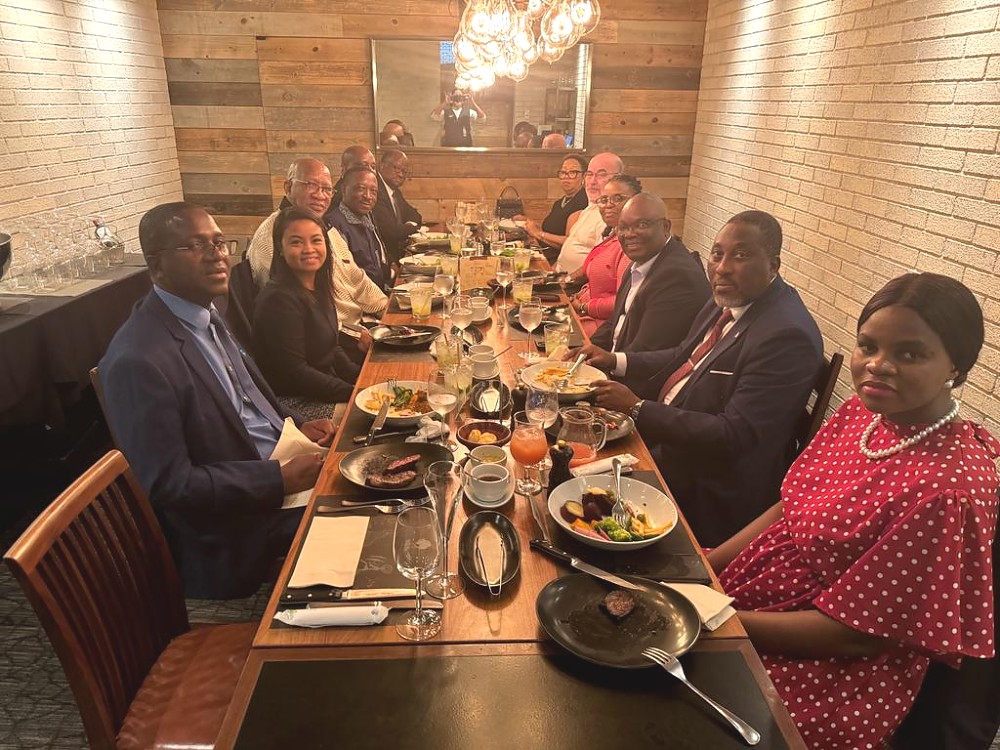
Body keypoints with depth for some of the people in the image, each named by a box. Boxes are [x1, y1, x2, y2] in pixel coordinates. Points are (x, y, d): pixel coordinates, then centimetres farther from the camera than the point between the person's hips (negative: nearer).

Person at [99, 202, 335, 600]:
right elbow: (170, 486, -23)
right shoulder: (139, 361, -26)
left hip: (277, 465, 8)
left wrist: (295, 426, -1)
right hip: (232, 528, -8)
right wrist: (281, 478, -23)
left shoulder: (205, 313, 1)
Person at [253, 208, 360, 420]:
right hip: (295, 404, -8)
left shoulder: (318, 289, 7)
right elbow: (294, 372, -21)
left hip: (323, 391, 9)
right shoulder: (279, 299, -19)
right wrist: (354, 392, -20)